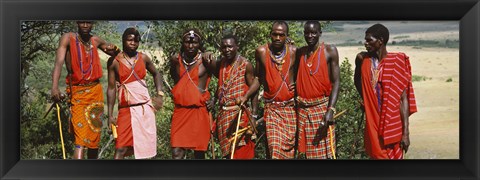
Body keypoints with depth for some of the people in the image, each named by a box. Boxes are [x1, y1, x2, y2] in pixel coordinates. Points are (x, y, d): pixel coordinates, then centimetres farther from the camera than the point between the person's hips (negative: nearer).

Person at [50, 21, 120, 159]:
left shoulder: (96, 40, 10)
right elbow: (59, 62, -18)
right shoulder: (68, 38, -4)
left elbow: (116, 52, 26)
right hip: (77, 92, -5)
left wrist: (113, 49, -1)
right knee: (81, 137, -17)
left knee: (94, 135, 8)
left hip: (95, 90, 5)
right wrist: (54, 87, -34)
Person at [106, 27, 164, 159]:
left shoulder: (143, 58, 5)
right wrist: (110, 115, -4)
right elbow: (111, 88, -1)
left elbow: (156, 74, 22)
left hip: (146, 108, 3)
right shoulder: (114, 61, -2)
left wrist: (160, 94, 9)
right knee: (121, 149, -9)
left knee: (143, 147, 6)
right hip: (126, 110, -3)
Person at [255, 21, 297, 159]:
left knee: (289, 147, 6)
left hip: (290, 106, 1)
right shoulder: (261, 52, -4)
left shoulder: (294, 52, -2)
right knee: (274, 148, -8)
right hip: (271, 107, -1)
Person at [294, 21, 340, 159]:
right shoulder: (299, 53, 9)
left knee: (323, 151, -1)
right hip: (302, 108, 4)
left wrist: (331, 109, -17)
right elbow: (295, 79, 12)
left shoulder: (330, 51, -3)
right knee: (307, 151, 9)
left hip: (322, 106, -3)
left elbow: (336, 82, -7)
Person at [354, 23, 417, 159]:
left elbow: (403, 98, -11)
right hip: (372, 123, 3)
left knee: (393, 155, 6)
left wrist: (405, 132, -13)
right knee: (376, 155, 7)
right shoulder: (362, 59, 0)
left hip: (392, 124, -3)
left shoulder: (396, 62, -10)